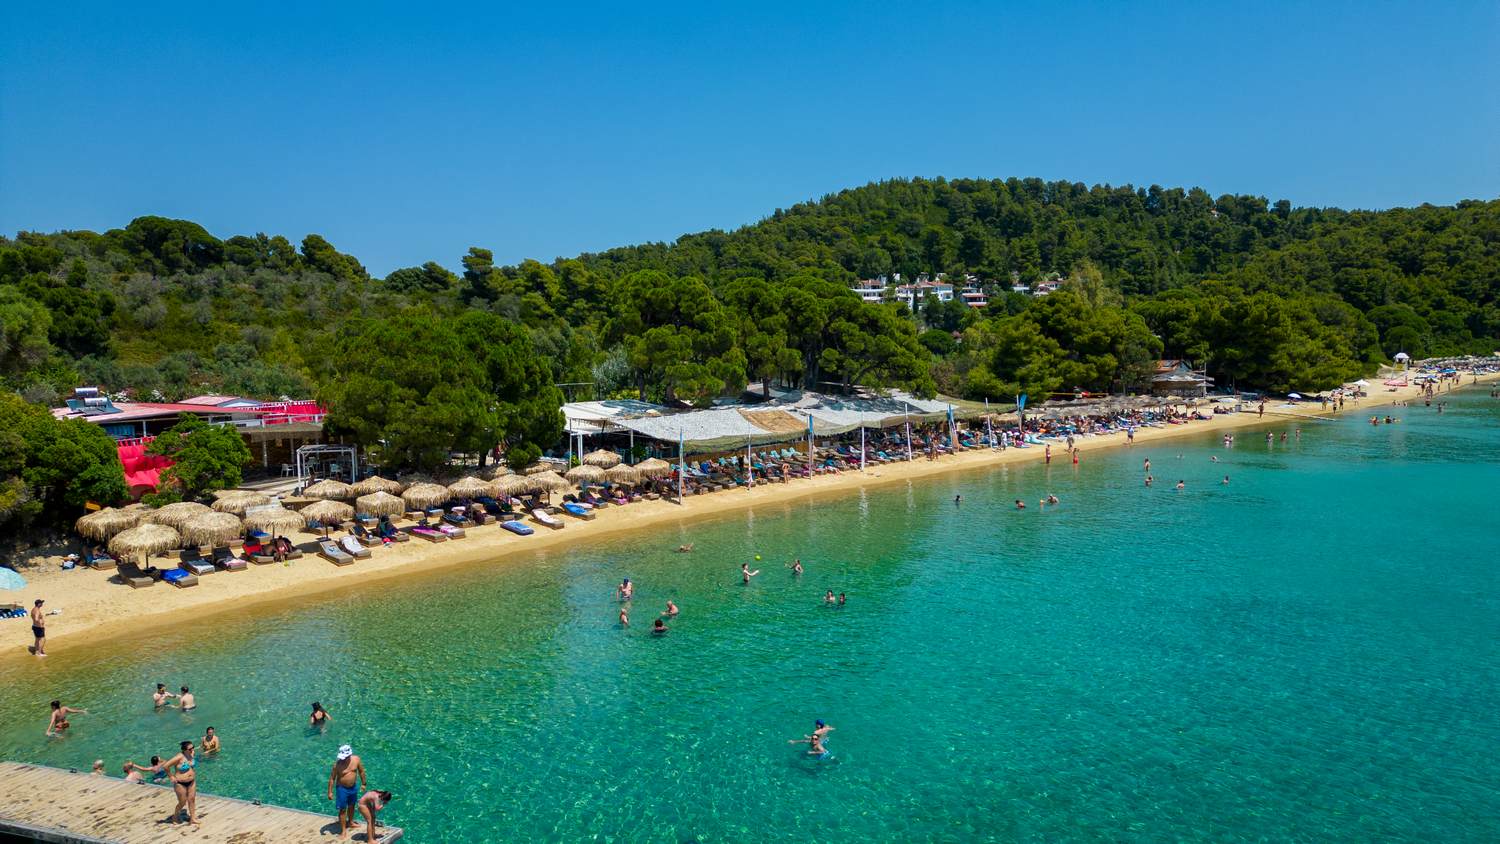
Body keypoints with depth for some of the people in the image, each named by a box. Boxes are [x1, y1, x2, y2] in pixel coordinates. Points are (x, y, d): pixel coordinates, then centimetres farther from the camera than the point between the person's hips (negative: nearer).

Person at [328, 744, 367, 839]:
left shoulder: (356, 759, -13)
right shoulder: (338, 764, -22)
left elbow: (361, 771, 2)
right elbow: (332, 778, -13)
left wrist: (363, 783, 9)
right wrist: (330, 792, -12)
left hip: (353, 787, 4)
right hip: (342, 788, -4)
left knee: (351, 805, 23)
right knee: (343, 809, 0)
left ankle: (350, 822, 45)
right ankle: (343, 830, 11)